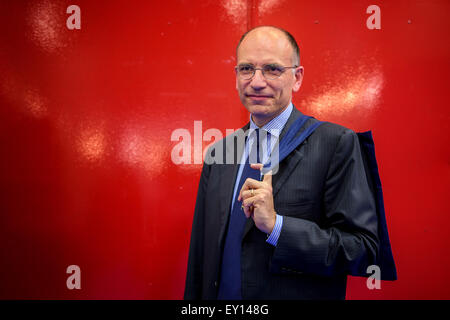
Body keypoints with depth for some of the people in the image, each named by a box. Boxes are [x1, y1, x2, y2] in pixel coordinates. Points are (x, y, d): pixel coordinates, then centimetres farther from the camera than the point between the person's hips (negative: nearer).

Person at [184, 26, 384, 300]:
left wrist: (275, 225, -24)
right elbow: (201, 252, 7)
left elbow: (363, 249, -17)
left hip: (301, 294, -4)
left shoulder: (336, 143, -13)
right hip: (221, 295, 5)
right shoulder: (218, 154, 3)